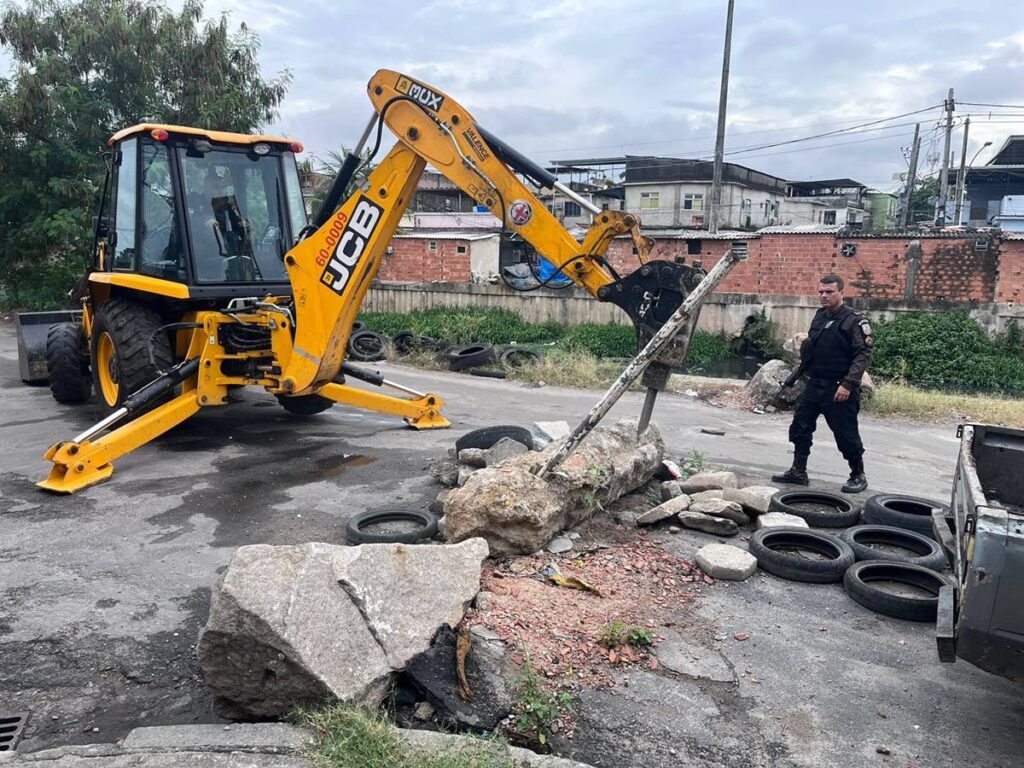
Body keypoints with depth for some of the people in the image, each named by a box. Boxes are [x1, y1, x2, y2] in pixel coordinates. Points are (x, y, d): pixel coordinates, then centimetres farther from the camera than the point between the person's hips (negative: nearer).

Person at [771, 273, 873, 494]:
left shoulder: (854, 320, -12)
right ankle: (798, 471, 20)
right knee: (800, 427, 9)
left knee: (846, 434, 1)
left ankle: (858, 476, 18)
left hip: (838, 389, -7)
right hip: (814, 385, 8)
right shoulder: (819, 316, 12)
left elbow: (863, 354, -17)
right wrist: (802, 367, 15)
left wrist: (848, 384, -24)